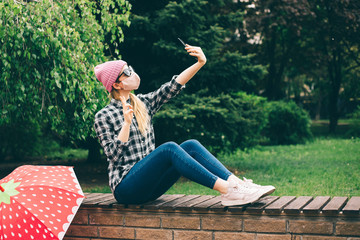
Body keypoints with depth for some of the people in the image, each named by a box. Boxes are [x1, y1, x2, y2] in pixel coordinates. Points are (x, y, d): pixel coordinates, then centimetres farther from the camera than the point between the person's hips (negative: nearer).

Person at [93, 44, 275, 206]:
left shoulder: (142, 103, 13)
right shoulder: (103, 117, -4)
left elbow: (172, 87, 2)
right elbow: (114, 156, -12)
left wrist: (200, 63, -9)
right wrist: (127, 122, -21)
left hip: (149, 186, 7)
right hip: (126, 186, -7)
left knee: (191, 146, -15)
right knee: (169, 148, -29)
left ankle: (238, 183, -29)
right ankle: (226, 190, -38)